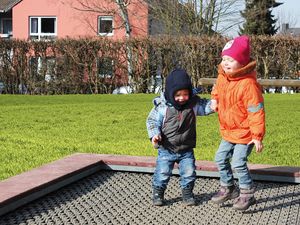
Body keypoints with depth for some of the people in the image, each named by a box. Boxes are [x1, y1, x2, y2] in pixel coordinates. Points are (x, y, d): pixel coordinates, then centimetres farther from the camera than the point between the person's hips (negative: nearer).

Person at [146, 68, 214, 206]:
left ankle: (187, 193, 25)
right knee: (162, 172, 1)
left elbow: (205, 106, 6)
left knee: (189, 172, 4)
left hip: (186, 150, 2)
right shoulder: (162, 107, -13)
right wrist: (154, 134, -22)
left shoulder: (193, 103, -5)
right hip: (166, 149, -2)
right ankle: (158, 193, 21)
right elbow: (152, 121, -7)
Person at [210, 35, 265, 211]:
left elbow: (256, 111, -24)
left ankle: (247, 194, 7)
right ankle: (228, 188, 33)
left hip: (245, 134, -8)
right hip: (228, 131, 8)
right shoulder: (222, 77, -2)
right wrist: (215, 99, 4)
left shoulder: (248, 84, -26)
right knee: (221, 159, 13)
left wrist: (257, 136, -24)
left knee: (238, 163, -12)